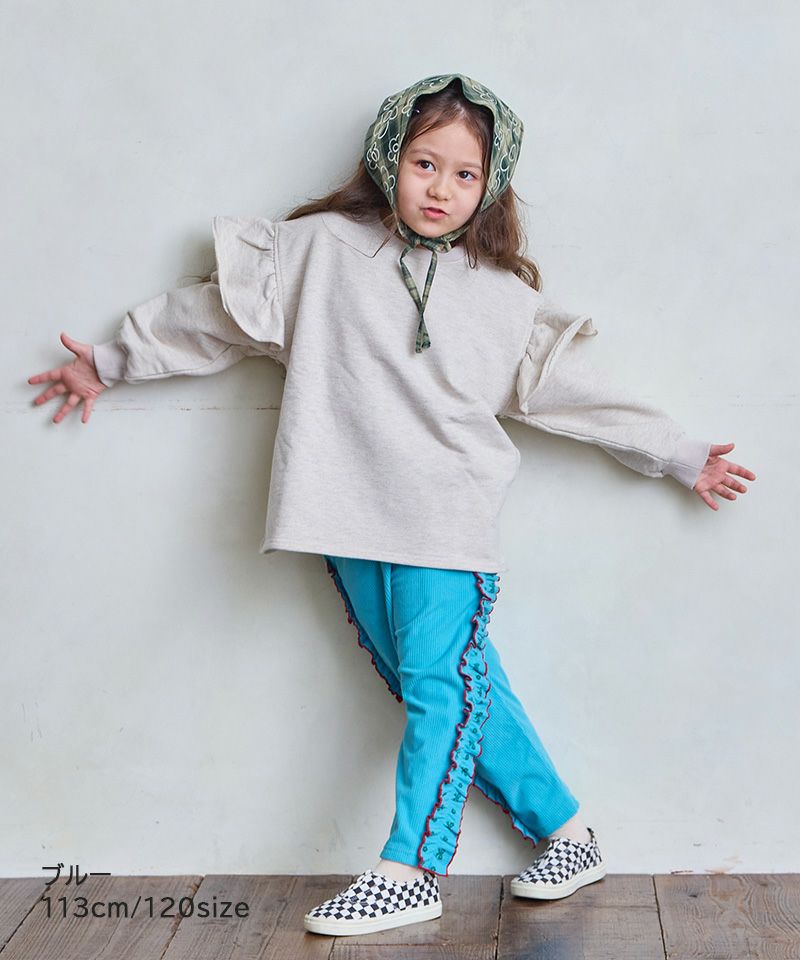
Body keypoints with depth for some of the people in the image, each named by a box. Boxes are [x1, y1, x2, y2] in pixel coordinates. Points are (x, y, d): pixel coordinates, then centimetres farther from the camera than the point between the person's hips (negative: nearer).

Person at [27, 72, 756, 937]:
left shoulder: (506, 298, 7)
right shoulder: (320, 248, 6)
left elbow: (576, 389, 13)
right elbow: (216, 308, 13)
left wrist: (681, 456, 14)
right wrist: (109, 363, 19)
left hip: (448, 523, -1)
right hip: (352, 521, 1)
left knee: (439, 686, -8)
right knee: (465, 688, 5)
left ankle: (409, 872, 4)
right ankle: (565, 833, 17)